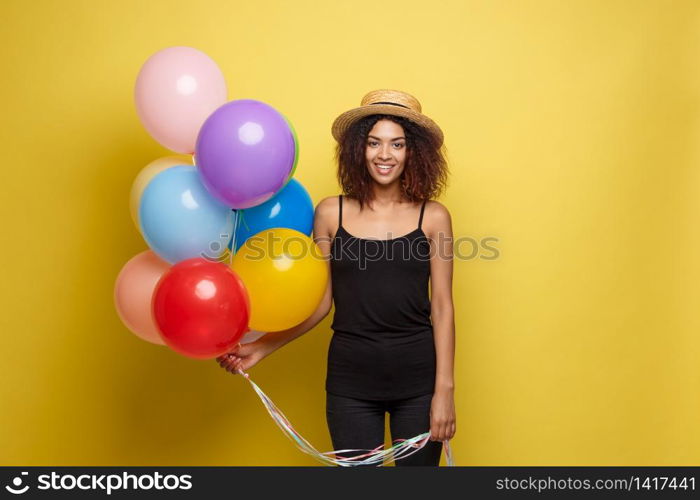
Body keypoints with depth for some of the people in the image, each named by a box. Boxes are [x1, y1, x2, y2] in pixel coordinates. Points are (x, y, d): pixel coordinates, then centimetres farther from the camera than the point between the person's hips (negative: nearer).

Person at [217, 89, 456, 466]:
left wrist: (444, 389, -5)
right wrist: (260, 349, 0)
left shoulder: (433, 216, 0)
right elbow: (320, 301, 5)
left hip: (418, 377, 0)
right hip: (350, 378, 0)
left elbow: (441, 307, -1)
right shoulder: (331, 213, 0)